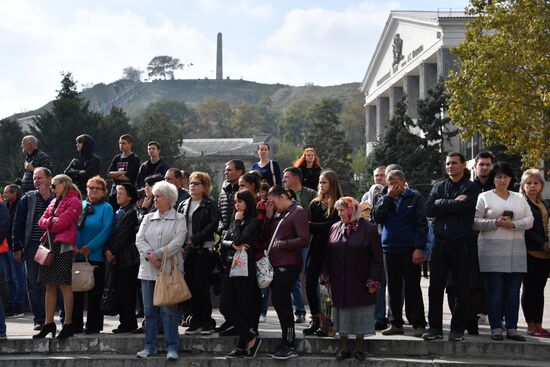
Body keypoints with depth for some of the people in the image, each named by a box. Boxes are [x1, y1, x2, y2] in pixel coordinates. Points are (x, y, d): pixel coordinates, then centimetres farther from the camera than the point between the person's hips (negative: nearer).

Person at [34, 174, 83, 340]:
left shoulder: (74, 202, -5)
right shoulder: (54, 202, 21)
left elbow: (62, 223, -14)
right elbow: (41, 221, 14)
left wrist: (49, 224, 3)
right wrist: (51, 221, -6)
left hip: (63, 247, -8)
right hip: (50, 246, 8)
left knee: (64, 286, -5)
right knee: (50, 286, 9)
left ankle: (68, 324, 0)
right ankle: (49, 324, 15)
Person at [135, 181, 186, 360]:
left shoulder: (179, 219, 2)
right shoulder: (148, 218, 16)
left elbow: (177, 242, -10)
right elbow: (139, 239, 4)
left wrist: (157, 254, -14)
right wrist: (149, 256, -13)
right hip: (148, 270, 4)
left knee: (169, 309, -5)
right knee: (149, 309, 7)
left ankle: (171, 347, 0)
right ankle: (150, 346, 15)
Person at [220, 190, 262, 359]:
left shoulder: (253, 222, -5)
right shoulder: (234, 222, 18)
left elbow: (240, 239, -16)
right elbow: (224, 241, 11)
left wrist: (237, 221, -3)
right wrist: (233, 245, -10)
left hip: (244, 268, -8)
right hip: (230, 267, 8)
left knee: (243, 307, -4)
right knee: (225, 306, 1)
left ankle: (242, 346, 6)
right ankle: (251, 338, 7)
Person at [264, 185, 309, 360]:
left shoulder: (298, 212, -9)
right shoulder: (280, 215, 18)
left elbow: (304, 240, -18)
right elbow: (268, 234, 18)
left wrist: (282, 244, -15)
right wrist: (269, 216, 7)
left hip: (288, 265, -9)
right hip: (277, 264, 9)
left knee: (280, 301, -9)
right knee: (282, 302, 12)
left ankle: (289, 346, -2)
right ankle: (287, 343, 20)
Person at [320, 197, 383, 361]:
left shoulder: (369, 229, -6)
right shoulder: (335, 228, 7)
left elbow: (376, 258, -7)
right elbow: (328, 255, 10)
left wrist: (373, 281, -11)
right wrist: (326, 278, 5)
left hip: (360, 284, -4)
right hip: (339, 284, 4)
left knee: (359, 315, 4)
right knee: (342, 314, 9)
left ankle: (359, 347, 17)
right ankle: (344, 348, 18)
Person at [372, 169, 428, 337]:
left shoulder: (415, 198, 1)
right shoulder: (384, 199, 14)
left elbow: (422, 224, -5)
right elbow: (376, 217, -2)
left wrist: (419, 248, -13)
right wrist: (389, 197, -6)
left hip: (409, 250, -5)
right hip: (390, 249, 5)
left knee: (412, 288, -3)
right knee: (393, 288, 8)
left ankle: (419, 324, 1)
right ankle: (396, 324, 15)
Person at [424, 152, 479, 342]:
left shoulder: (470, 187, 3)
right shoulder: (439, 186, 14)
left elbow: (465, 207, -16)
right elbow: (429, 210, -1)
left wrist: (442, 203, -5)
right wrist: (454, 204, -6)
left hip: (461, 244, -3)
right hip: (440, 242, 3)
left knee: (461, 289, 1)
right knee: (435, 287, 2)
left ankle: (458, 329, 9)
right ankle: (435, 327, 9)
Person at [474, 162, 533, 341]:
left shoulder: (520, 198, 17)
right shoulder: (484, 197, 5)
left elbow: (529, 220, 8)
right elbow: (475, 222, -2)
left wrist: (514, 224, -10)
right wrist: (495, 223, -16)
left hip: (516, 252, 4)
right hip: (492, 251, -4)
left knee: (513, 291, 4)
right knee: (494, 291, -3)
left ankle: (512, 329, 8)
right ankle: (496, 329, 2)